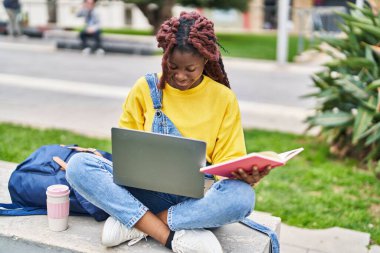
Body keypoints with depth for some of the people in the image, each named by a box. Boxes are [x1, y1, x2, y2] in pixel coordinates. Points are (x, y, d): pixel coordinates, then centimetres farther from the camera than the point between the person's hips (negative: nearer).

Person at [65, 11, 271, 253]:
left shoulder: (223, 98, 1)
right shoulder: (145, 88, 2)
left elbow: (228, 160, 3)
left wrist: (244, 175, -21)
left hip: (196, 196, -1)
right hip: (146, 189, 1)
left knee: (242, 196, -35)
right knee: (78, 165, -23)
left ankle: (134, 223, -22)